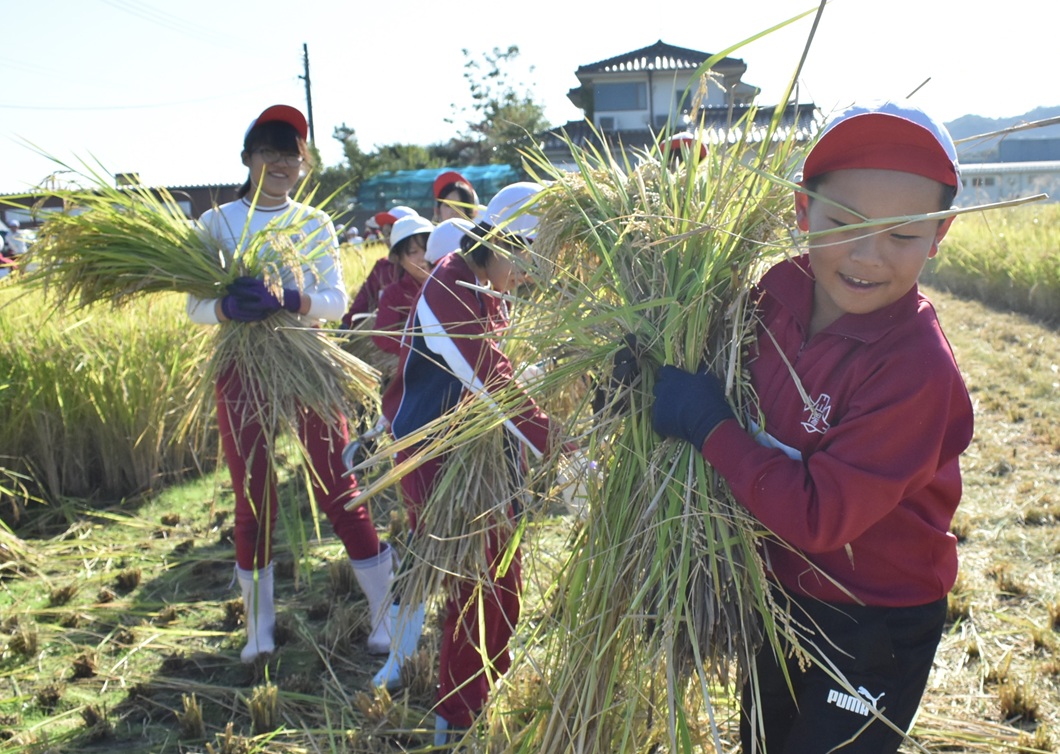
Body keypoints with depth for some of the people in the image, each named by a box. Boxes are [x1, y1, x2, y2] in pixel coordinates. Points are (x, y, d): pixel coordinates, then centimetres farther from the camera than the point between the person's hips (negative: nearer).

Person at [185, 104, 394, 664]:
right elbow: (196, 307, -3)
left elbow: (337, 300, -5)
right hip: (242, 371, 1)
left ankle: (385, 613, 15)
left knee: (338, 489, 0)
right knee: (252, 498, 8)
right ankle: (260, 626, 26)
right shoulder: (217, 222, 4)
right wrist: (229, 307, -25)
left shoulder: (315, 223, 5)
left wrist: (289, 300, -25)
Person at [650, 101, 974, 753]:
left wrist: (710, 425, -26)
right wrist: (656, 377, -14)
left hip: (873, 632, -6)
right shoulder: (779, 297, -12)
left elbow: (818, 515, -30)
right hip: (779, 592, 6)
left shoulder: (917, 368, -29)